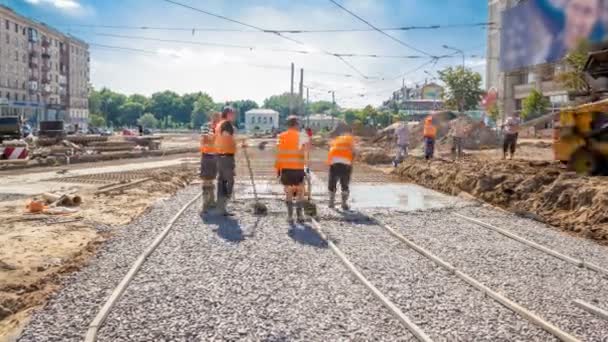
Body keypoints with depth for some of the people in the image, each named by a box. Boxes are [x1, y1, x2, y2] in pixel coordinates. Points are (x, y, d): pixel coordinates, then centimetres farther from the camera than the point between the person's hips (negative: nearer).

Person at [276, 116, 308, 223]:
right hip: (298, 168, -2)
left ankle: (290, 216, 8)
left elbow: (279, 154, 3)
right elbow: (302, 152, -14)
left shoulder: (281, 137, 5)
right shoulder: (301, 136, -3)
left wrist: (278, 168, 7)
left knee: (288, 193, 10)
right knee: (300, 192, 12)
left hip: (285, 168, 2)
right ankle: (300, 215, 11)